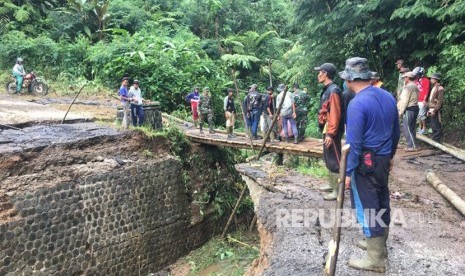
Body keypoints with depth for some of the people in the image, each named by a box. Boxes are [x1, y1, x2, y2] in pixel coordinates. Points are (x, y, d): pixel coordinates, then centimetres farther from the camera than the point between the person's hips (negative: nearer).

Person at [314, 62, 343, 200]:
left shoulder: (333, 91, -18)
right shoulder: (327, 90, 14)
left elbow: (335, 114, -23)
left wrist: (331, 134, -25)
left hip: (332, 131, -10)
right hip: (327, 130, 10)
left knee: (334, 160, -5)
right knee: (328, 158, 18)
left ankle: (337, 191, 1)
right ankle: (332, 185, 31)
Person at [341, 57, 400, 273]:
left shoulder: (357, 103, -20)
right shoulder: (388, 97, 6)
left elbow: (353, 143, -20)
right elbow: (396, 132, 14)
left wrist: (347, 172, -14)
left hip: (365, 162, -8)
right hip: (383, 160, 8)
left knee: (367, 208, 1)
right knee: (381, 203, 18)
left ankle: (375, 259, 10)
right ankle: (380, 246, 34)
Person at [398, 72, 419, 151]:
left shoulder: (408, 87, -14)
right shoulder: (415, 86, 16)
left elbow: (405, 101, -17)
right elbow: (413, 99, 16)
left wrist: (401, 112, -12)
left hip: (409, 109, -10)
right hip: (415, 108, 10)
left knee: (407, 128, -5)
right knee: (411, 128, 15)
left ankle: (412, 146, -4)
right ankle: (412, 145, 20)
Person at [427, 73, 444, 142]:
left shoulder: (440, 88, -13)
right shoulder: (434, 87, 16)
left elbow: (439, 101, -19)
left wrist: (434, 110, -21)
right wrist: (429, 109, 18)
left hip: (435, 110, -10)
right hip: (432, 110, 10)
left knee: (437, 127, -4)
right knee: (433, 126, 15)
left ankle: (437, 141, 0)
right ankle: (434, 140, 23)